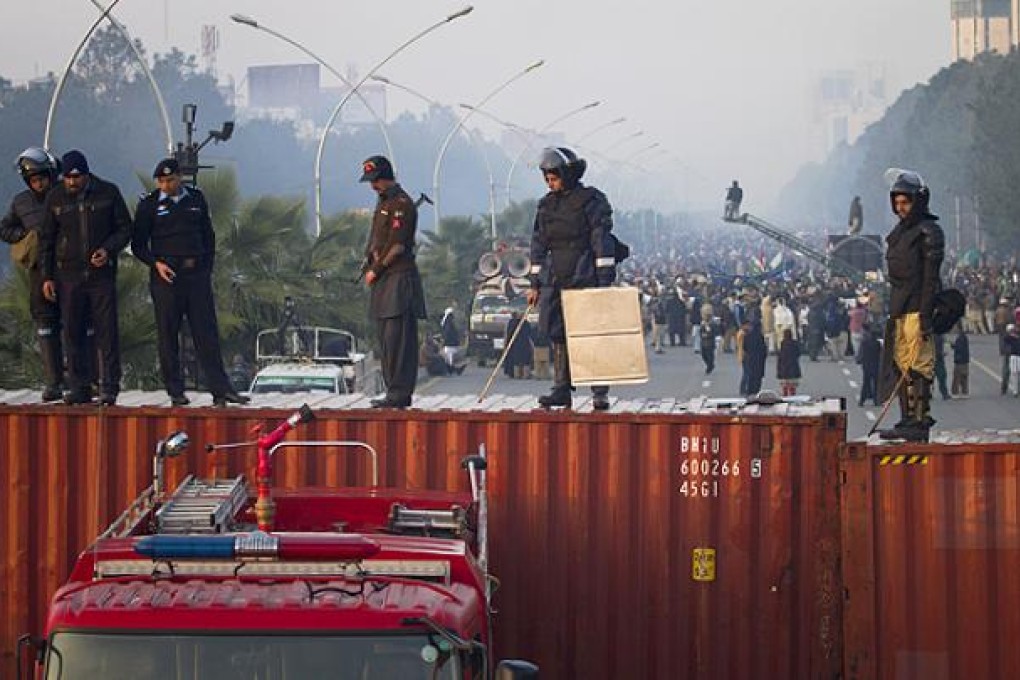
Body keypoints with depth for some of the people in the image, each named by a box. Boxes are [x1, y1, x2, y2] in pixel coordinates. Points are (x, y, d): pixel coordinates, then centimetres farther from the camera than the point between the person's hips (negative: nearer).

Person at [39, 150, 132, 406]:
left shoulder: (108, 193, 0)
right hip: (68, 276, 2)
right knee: (73, 333, 3)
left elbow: (125, 228, 6)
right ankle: (79, 388, 10)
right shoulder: (55, 198, 5)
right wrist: (46, 277, 5)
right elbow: (46, 239, 10)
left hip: (102, 273, -2)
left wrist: (108, 250, -12)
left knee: (107, 332, -5)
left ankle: (109, 389, -2)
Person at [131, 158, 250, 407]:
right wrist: (156, 263, -10)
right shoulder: (149, 204, 3)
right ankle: (176, 392, 6)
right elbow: (138, 244, 6)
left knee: (207, 333, -2)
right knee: (168, 335, 0)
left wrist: (206, 269, 8)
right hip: (166, 275, -2)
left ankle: (220, 389, -4)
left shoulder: (196, 198, 10)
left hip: (197, 274, 2)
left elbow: (208, 237, 17)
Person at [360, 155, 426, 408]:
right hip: (384, 279, 10)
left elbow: (398, 246, -14)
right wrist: (370, 259, 7)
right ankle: (393, 392, 15)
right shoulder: (383, 202, 20)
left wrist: (376, 269, -10)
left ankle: (400, 394, -12)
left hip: (399, 278, -10)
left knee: (397, 338, -12)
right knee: (386, 338, 11)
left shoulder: (402, 204, -10)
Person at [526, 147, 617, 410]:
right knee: (557, 336, 3)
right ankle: (561, 390, 8)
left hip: (585, 279, -5)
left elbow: (602, 241, -7)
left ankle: (600, 393, -3)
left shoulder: (591, 200, -3)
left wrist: (605, 280, -13)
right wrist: (535, 284, 14)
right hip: (554, 280, 5)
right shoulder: (546, 205, 14)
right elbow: (538, 245, 18)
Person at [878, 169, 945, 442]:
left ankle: (920, 422, -9)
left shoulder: (929, 232, -8)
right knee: (900, 365, 10)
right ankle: (908, 419, 15)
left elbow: (930, 277, -14)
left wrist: (926, 314, -19)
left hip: (917, 309, -9)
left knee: (918, 365, -10)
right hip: (899, 310, 9)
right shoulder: (899, 232, 19)